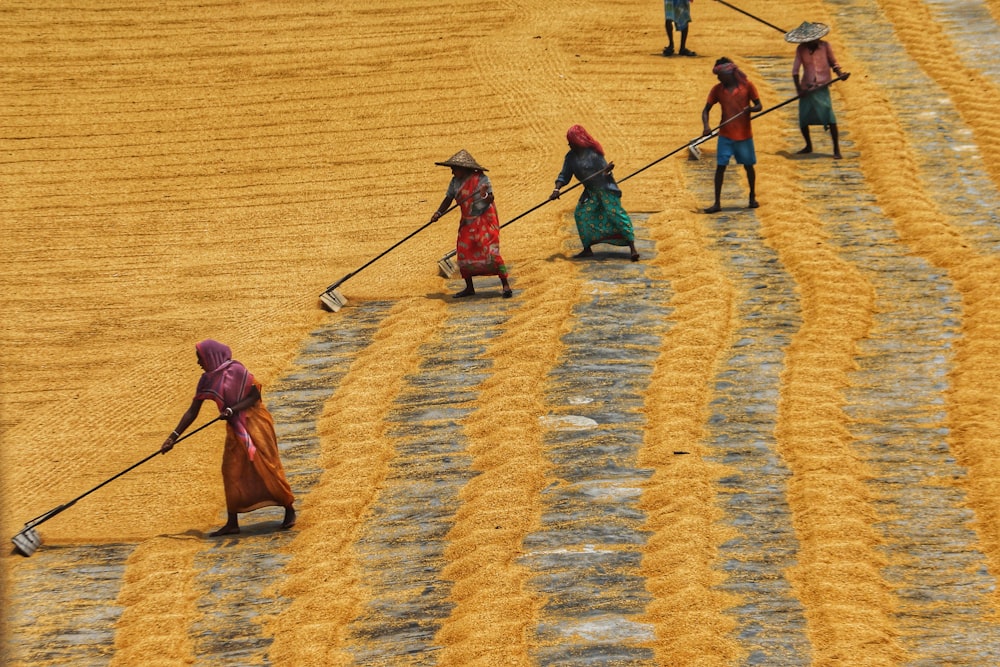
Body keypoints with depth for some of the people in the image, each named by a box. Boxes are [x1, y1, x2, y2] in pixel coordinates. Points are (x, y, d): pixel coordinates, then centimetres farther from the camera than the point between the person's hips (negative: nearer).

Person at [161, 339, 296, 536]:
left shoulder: (236, 371, -17)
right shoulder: (207, 380, 2)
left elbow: (255, 395, -14)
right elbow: (192, 412, 4)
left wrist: (232, 410, -25)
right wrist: (174, 436, -2)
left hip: (254, 423, -7)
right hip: (235, 428, 7)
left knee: (267, 467, -4)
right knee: (231, 472, 3)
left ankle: (289, 510, 10)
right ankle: (232, 523, 8)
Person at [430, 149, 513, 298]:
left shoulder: (481, 179, -15)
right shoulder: (455, 182, 2)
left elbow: (490, 200, -15)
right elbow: (449, 199, 5)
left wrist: (485, 195, -36)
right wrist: (439, 212, -7)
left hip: (485, 221, -7)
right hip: (467, 222, 7)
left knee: (491, 252, -15)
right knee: (463, 253, 5)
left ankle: (506, 286, -9)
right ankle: (469, 288, 18)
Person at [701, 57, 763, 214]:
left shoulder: (747, 86, -7)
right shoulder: (717, 89, -1)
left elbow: (758, 105, -1)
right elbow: (706, 110, 2)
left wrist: (751, 108, -25)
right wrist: (706, 126, -16)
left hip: (744, 135, -1)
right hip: (725, 135, 1)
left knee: (748, 165, 10)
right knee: (720, 166, -4)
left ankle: (752, 197, 29)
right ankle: (717, 203, -1)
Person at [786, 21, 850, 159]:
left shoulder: (825, 46, -4)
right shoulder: (801, 49, -2)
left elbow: (833, 63, 5)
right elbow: (795, 70, -3)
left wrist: (840, 74, -13)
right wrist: (798, 88, -13)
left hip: (822, 87, -2)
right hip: (806, 88, 2)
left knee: (830, 118, -13)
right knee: (803, 119, 6)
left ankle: (836, 149, -6)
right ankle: (808, 146, 30)